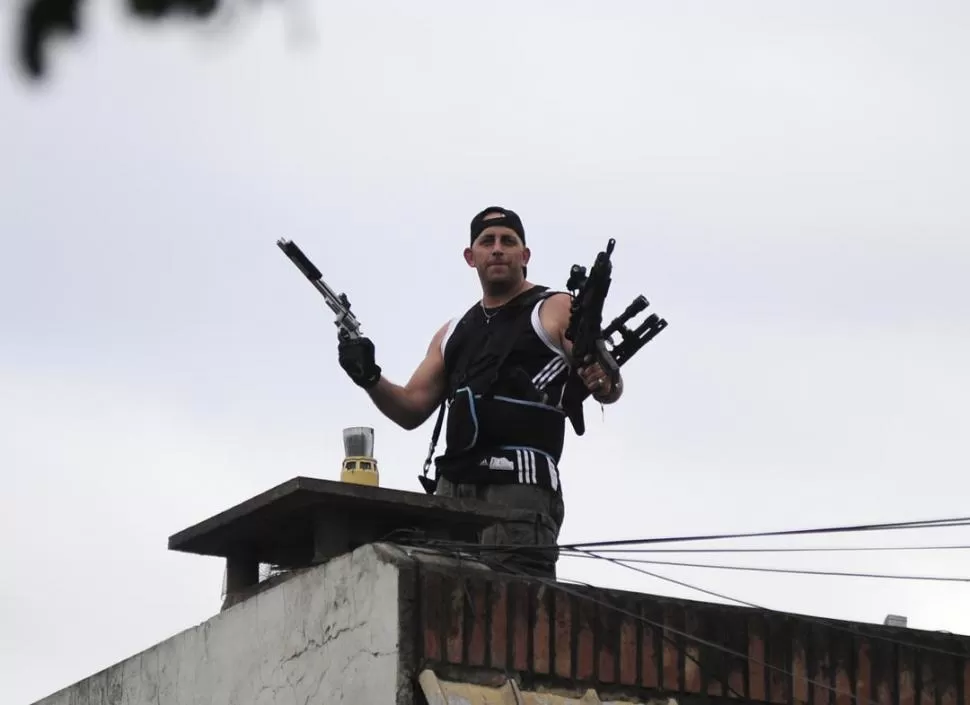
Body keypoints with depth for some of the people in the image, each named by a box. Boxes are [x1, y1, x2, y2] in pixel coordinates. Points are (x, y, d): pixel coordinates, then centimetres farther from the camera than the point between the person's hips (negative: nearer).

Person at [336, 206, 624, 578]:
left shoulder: (555, 310, 9)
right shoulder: (453, 332, 27)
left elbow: (610, 390, 0)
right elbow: (412, 410, 24)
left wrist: (602, 378, -25)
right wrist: (371, 379, 5)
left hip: (520, 482, -6)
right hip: (454, 486, 6)